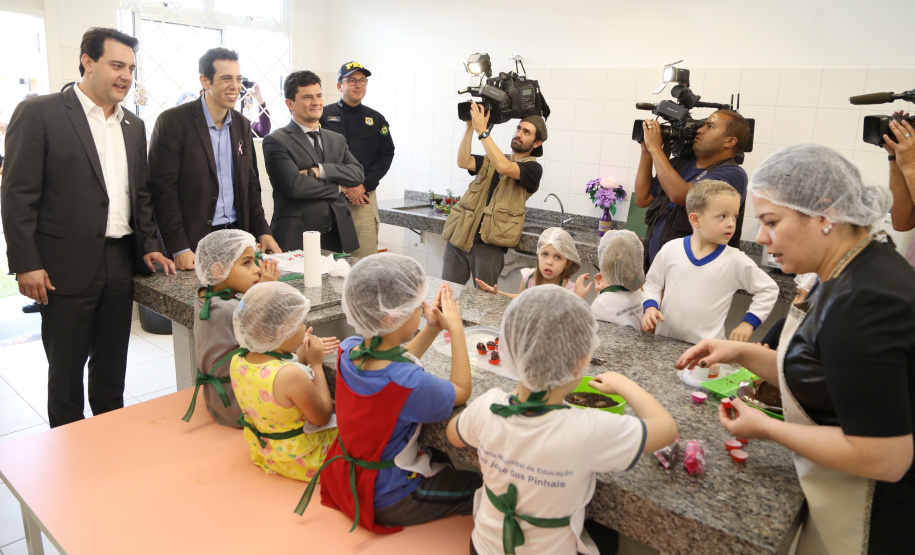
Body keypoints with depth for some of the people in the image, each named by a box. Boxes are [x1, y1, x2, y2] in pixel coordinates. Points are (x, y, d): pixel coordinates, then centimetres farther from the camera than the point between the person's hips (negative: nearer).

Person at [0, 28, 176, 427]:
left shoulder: (134, 126, 12)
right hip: (67, 268, -5)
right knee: (65, 368, 9)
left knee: (112, 366, 15)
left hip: (120, 266, 5)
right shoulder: (39, 113, -6)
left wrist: (149, 246, 6)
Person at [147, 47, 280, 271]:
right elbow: (163, 189, -11)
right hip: (192, 242, -5)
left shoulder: (242, 125, 11)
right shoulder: (172, 122, -8)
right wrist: (179, 248, -17)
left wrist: (262, 232, 6)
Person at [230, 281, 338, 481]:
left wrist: (301, 358, 1)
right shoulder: (291, 375, -35)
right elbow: (323, 417, -19)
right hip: (302, 462, -8)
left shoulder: (238, 363, -11)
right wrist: (316, 365, -14)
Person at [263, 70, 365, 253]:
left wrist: (319, 170, -13)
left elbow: (358, 174, 2)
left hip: (337, 237, 5)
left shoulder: (337, 140, 17)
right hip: (296, 238, -4)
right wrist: (338, 188, -3)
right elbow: (295, 185, -15)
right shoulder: (276, 141, -2)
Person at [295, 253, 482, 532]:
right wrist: (456, 329, -10)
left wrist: (432, 329, -3)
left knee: (444, 458, 28)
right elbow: (462, 391, -14)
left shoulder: (348, 350, -15)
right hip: (386, 500, -8)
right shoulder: (411, 384, -36)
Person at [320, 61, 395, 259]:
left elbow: (386, 154, 6)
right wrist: (342, 186, -10)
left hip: (364, 197, 2)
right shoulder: (324, 115, 5)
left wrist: (364, 185, -7)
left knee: (365, 256, -2)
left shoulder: (376, 119, 13)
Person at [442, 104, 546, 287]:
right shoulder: (492, 160, 18)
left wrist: (482, 131, -16)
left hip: (488, 243, -5)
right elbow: (463, 162, 1)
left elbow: (504, 167, -20)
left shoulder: (533, 168, 0)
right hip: (459, 235, 5)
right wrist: (470, 127, -5)